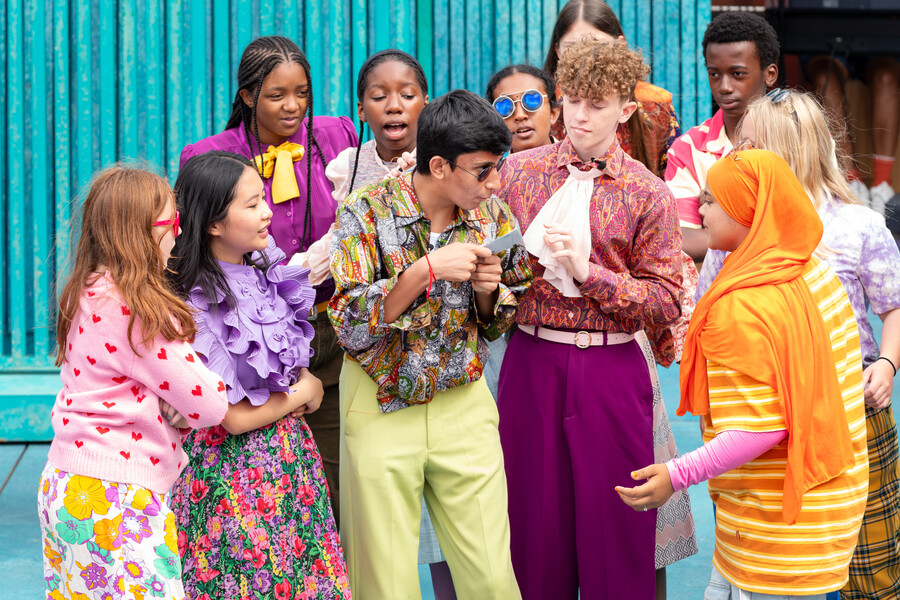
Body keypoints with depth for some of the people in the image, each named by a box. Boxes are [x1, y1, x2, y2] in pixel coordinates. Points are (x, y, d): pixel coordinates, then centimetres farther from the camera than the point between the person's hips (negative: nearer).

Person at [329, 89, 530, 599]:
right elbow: (351, 327, -18)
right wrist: (428, 270, -27)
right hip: (382, 409, -3)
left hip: (464, 407, 3)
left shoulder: (493, 216, 0)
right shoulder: (367, 212, -12)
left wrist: (487, 289, -11)